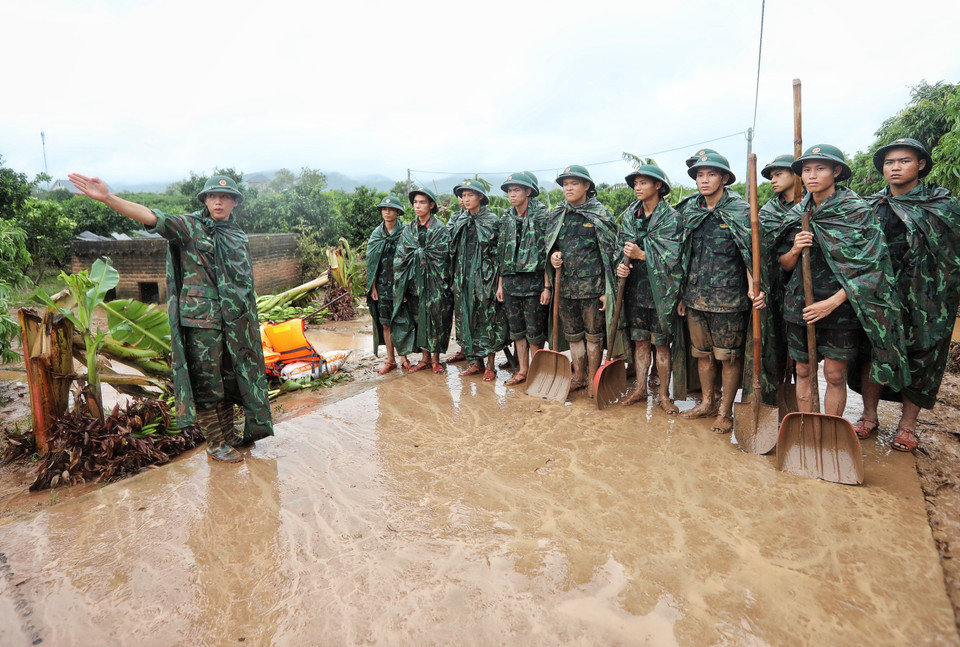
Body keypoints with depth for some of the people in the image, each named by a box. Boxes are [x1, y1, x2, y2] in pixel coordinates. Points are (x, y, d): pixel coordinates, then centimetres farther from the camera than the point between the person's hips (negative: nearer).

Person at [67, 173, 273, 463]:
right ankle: (215, 444, 14)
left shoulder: (238, 235, 14)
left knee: (230, 379, 14)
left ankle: (228, 435, 28)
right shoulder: (190, 226, -3)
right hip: (201, 319, -6)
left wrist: (250, 317, 20)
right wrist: (108, 198, -32)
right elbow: (153, 218, -18)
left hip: (235, 321, 6)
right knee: (207, 382, 1)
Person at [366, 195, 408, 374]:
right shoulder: (376, 234, 9)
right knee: (386, 324, 4)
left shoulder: (405, 232, -1)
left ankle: (404, 357, 15)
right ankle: (390, 360, 13)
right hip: (383, 286, 3)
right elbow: (372, 262, 9)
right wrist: (372, 286, 4)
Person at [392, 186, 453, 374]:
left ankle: (435, 359, 14)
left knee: (436, 321, 1)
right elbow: (399, 259, 7)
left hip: (434, 284, -4)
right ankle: (425, 358, 21)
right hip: (414, 284, 4)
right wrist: (401, 287, 2)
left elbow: (442, 257, -10)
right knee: (418, 321, 9)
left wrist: (419, 252, -9)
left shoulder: (441, 230, -2)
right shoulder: (408, 231, 10)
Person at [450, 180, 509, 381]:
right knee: (467, 318, 7)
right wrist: (455, 279, 11)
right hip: (463, 277, 6)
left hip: (485, 276, -5)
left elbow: (500, 252, -5)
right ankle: (476, 362, 19)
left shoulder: (491, 220, -3)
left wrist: (499, 281, -11)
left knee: (488, 319, -1)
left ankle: (490, 365, 9)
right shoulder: (460, 221, 13)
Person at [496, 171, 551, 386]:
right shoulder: (506, 219, 12)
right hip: (510, 281, 6)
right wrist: (500, 283, 10)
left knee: (534, 331, 0)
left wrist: (547, 286, -13)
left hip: (534, 280, -5)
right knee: (517, 330, 11)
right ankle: (522, 371, 22)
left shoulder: (541, 216, -5)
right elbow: (502, 255, 14)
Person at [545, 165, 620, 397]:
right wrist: (552, 256, -4)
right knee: (573, 334, 13)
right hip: (566, 285, 5)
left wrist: (607, 290, -11)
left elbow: (610, 253, -5)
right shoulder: (556, 216, 10)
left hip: (592, 286, -5)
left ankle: (592, 379, 18)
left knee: (593, 334, 5)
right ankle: (578, 376, 27)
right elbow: (548, 245, 21)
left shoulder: (600, 214, -3)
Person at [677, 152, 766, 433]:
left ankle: (725, 411, 18)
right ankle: (708, 402, 32)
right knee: (702, 354, 15)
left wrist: (754, 288, -26)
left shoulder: (739, 211, -5)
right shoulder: (690, 211, 10)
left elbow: (750, 253, -10)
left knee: (729, 357, 4)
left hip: (728, 298, -5)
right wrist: (683, 294, 15)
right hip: (695, 297, 5)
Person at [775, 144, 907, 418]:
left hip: (840, 306, -3)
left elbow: (868, 267, -10)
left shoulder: (856, 211, -5)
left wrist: (833, 302, -18)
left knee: (835, 375, 4)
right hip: (799, 305, 4)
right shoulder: (797, 214, 7)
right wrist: (794, 250, -11)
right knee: (804, 372, 10)